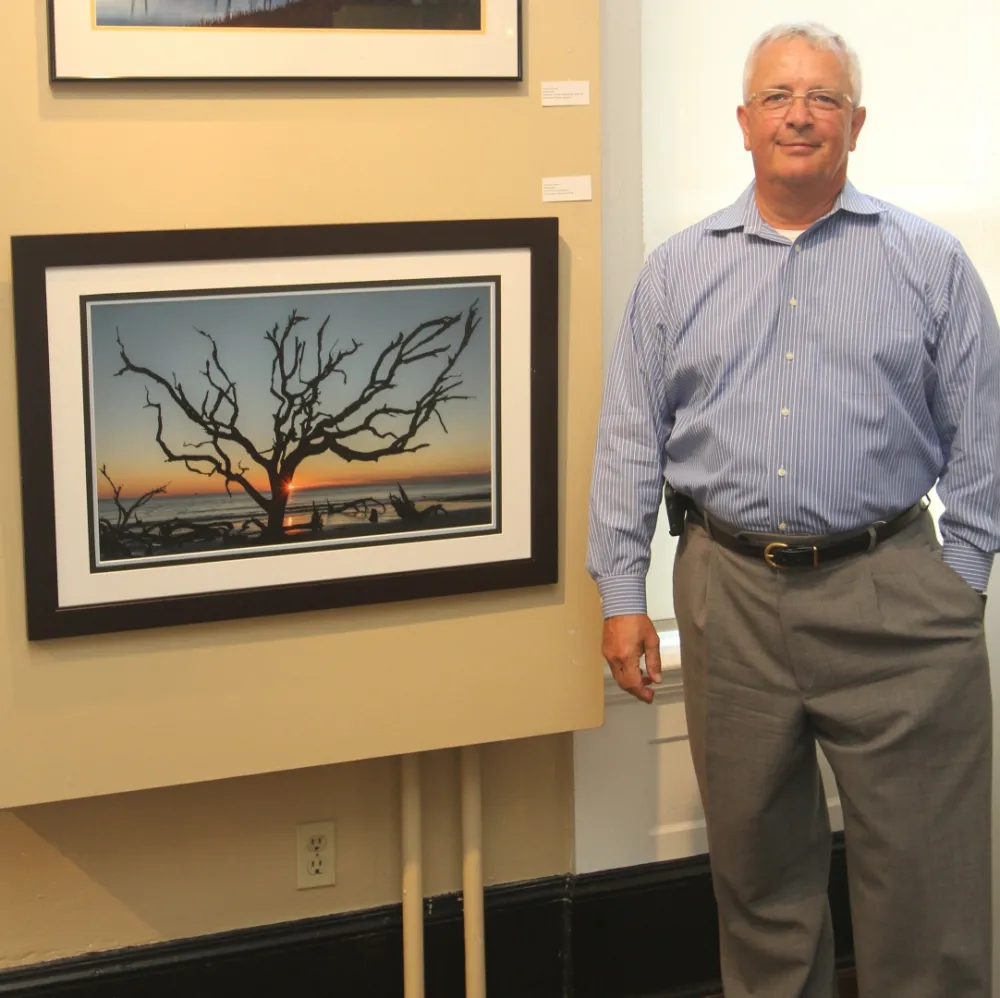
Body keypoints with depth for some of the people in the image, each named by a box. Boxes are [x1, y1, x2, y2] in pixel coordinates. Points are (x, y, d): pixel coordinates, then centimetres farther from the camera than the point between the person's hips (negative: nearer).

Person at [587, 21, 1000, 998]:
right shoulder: (678, 270, 9)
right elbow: (629, 443, 8)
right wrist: (622, 595, 4)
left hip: (889, 596, -2)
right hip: (731, 595, 2)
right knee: (757, 859, 13)